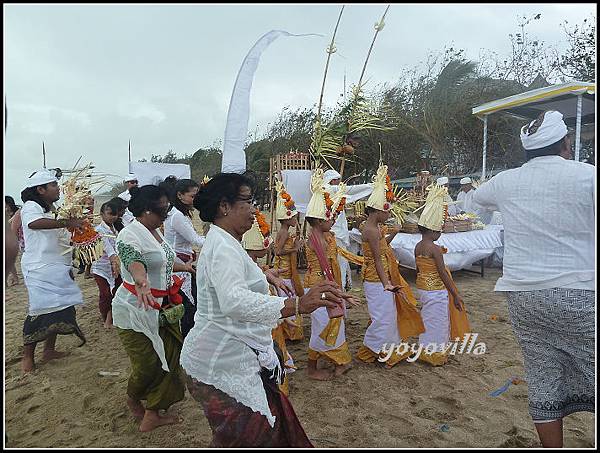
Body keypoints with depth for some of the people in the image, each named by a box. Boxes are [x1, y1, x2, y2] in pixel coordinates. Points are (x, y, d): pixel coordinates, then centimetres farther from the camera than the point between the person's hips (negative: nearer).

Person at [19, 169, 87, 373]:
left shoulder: (53, 210, 18)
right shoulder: (30, 207, -8)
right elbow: (34, 223, -33)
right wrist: (66, 222, -37)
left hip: (58, 269, 8)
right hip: (39, 269, -8)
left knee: (59, 309, 9)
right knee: (41, 311, -7)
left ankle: (49, 350, 21)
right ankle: (27, 356, 7)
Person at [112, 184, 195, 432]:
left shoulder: (155, 232, 9)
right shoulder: (129, 235, -20)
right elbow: (134, 261, -41)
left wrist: (184, 267, 40)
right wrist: (141, 281, -61)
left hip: (163, 308, 9)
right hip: (136, 310, -9)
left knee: (168, 358, 12)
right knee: (147, 363, 2)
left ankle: (152, 414, 28)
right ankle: (132, 399, 34)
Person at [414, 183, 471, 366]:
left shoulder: (418, 246, 2)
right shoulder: (435, 249, -22)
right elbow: (443, 274, -20)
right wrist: (456, 295, -12)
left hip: (422, 287, 8)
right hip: (436, 290, -8)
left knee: (427, 319, 20)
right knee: (436, 322, 6)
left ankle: (426, 350, 33)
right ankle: (435, 355, 19)